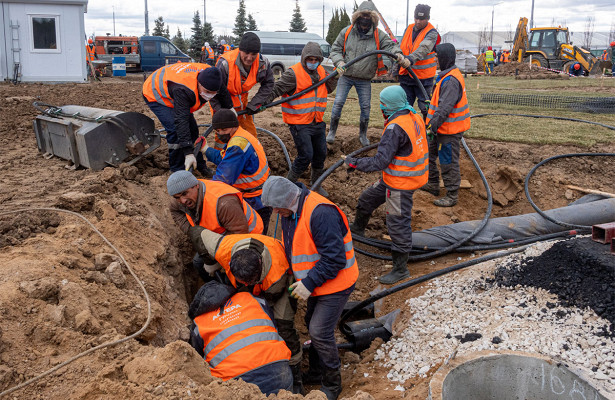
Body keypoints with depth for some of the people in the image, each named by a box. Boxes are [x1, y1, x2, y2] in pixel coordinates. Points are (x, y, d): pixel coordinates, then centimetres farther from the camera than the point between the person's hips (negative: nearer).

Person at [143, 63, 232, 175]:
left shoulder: (211, 77, -24)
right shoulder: (182, 90, -45)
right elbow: (181, 120, -47)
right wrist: (188, 152, -50)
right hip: (154, 94, -7)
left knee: (192, 129, 5)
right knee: (176, 130, -22)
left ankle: (199, 165, 19)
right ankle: (178, 170, -10)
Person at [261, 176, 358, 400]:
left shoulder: (320, 213, -30)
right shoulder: (289, 212, 2)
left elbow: (334, 257, -30)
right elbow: (293, 247, 16)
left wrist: (309, 283, -25)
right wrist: (300, 278, 8)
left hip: (336, 283, -9)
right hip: (315, 282, 9)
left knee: (320, 331, -6)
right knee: (312, 325, 19)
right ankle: (316, 372, 40)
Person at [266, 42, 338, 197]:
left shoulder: (321, 71, 8)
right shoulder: (293, 73, -14)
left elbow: (328, 89, 22)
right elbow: (276, 90, -14)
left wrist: (335, 76, 6)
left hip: (317, 122, 7)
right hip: (299, 123, -7)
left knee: (321, 154, 14)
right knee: (306, 156, -12)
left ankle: (316, 184, 33)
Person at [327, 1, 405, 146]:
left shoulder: (379, 35, -5)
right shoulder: (346, 32, -3)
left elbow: (390, 45, -11)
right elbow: (335, 49, 1)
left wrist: (397, 54, -35)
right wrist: (339, 62, -19)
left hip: (365, 80, 0)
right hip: (345, 76, 0)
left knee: (366, 107, 4)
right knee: (338, 102, -5)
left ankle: (363, 134, 24)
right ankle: (332, 131, 12)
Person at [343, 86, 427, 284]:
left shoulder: (395, 128, -27)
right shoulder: (415, 117, 2)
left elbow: (380, 162, -26)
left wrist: (353, 162, -16)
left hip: (401, 183, -10)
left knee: (398, 224, 0)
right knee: (368, 198, 25)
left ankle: (401, 268, 12)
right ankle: (357, 228, 51)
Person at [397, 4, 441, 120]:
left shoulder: (431, 33, -10)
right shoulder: (409, 29, 10)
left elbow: (424, 48, -31)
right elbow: (400, 50, 17)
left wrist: (411, 58, -48)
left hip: (423, 77, -6)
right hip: (406, 76, 6)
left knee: (426, 107, -2)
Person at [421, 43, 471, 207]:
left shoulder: (451, 81, -23)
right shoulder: (446, 76, 12)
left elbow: (445, 108, -29)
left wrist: (433, 126, -29)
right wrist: (432, 124, 24)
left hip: (449, 131, -11)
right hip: (443, 127, 11)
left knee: (448, 163, -2)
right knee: (429, 154, 21)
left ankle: (452, 196, 8)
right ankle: (433, 185, 35)